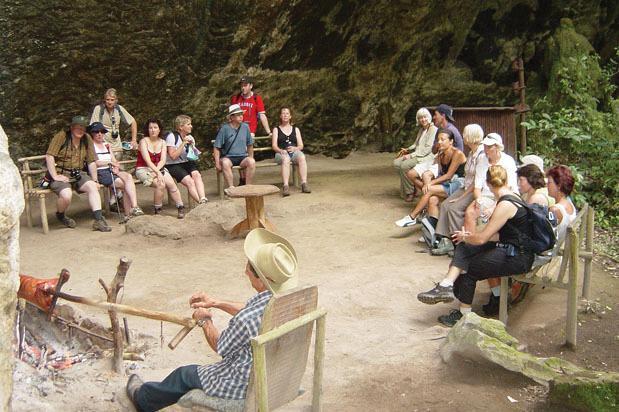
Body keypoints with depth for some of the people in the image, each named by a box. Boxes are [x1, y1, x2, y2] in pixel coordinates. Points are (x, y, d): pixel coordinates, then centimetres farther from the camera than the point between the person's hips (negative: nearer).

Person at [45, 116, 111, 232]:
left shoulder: (87, 139, 7)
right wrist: (55, 176, -19)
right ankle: (60, 215, 5)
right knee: (66, 195, -30)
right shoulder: (61, 136, -8)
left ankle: (99, 220, -24)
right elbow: (49, 156, -14)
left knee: (92, 186, -22)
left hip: (77, 174, 5)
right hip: (60, 174, -5)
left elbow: (91, 161, 9)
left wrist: (95, 180, 3)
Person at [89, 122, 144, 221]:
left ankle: (134, 208, -37)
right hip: (100, 173, -5)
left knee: (128, 177, -28)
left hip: (111, 171, 5)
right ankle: (129, 213, -28)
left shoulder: (107, 145, 25)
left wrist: (116, 166, -4)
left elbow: (114, 160, 17)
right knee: (127, 184, -26)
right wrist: (109, 162, -10)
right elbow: (93, 162, -8)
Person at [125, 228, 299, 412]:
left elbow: (220, 346, -13)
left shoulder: (245, 320, -35)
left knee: (184, 374, 21)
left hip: (242, 390, -6)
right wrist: (216, 303, 15)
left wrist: (205, 321, 5)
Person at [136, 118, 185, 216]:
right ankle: (157, 211, -14)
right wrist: (157, 173, -30)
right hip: (143, 169, -4)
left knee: (171, 183, -22)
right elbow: (147, 160, -19)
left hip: (158, 168, 4)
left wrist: (156, 170, -21)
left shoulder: (162, 142, 7)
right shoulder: (144, 141, -8)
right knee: (161, 184, -29)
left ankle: (181, 208, -16)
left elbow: (163, 160, -3)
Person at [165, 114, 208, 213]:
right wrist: (183, 143, -16)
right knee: (189, 181, -28)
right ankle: (202, 203, -31)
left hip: (187, 163, 5)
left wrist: (191, 146, -4)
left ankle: (203, 200, -42)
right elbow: (173, 156, -15)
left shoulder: (190, 137, 13)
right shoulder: (172, 136, -8)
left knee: (196, 174, -28)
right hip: (173, 165, -5)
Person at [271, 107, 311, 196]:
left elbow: (301, 145, 13)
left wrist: (295, 148, -11)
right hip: (281, 153, -1)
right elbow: (274, 145, 6)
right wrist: (281, 150, -16)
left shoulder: (296, 129, 25)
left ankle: (304, 183, -44)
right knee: (285, 159, -39)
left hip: (295, 152, 2)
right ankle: (285, 186, -50)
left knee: (302, 157, -35)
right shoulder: (276, 129, 20)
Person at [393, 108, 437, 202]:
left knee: (405, 165, -29)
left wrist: (411, 155, -19)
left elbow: (428, 148, -16)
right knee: (396, 163, -10)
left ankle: (410, 192, -15)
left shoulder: (433, 129, -9)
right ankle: (405, 187, -2)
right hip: (417, 154, 9)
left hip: (427, 157, -9)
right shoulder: (421, 129, 19)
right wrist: (407, 150, 8)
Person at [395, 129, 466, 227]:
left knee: (430, 190, -23)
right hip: (447, 184, 8)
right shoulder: (441, 155, 11)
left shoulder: (457, 153, -14)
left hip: (458, 185, -8)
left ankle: (411, 218, -17)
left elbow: (449, 175, -17)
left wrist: (431, 183, -18)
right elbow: (440, 174, 4)